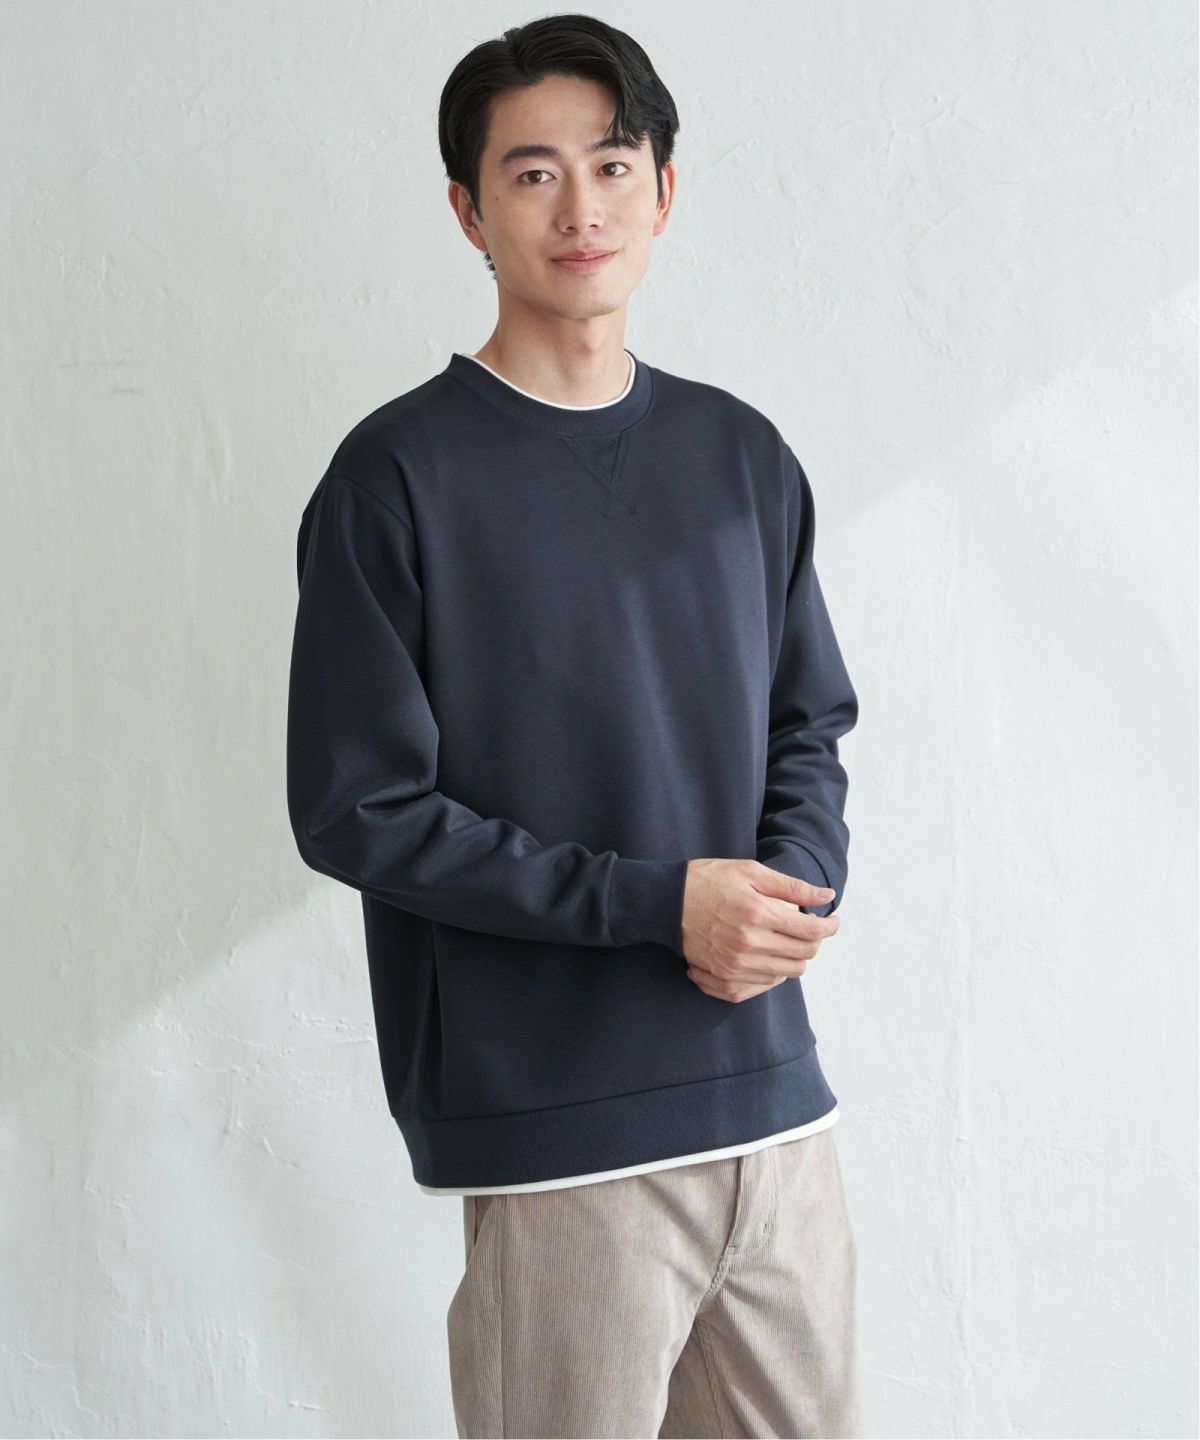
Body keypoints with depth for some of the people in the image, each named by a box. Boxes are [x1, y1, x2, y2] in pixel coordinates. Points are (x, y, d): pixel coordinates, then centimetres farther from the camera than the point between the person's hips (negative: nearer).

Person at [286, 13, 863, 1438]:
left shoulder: (741, 454, 9)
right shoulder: (400, 474, -6)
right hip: (552, 1129, -5)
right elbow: (356, 812, -10)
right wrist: (661, 900, -15)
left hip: (775, 1100, 5)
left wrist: (795, 883, -7)